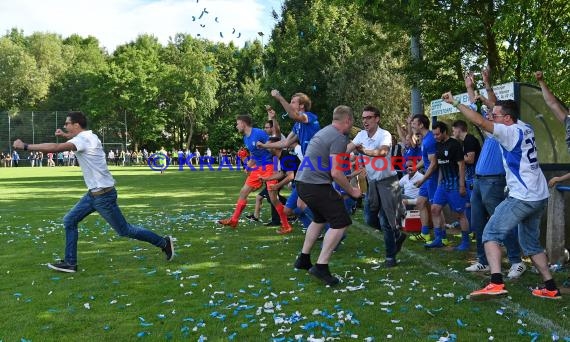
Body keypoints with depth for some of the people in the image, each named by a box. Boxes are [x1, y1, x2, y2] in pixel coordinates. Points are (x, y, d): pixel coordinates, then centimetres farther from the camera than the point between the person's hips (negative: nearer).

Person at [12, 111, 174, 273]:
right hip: (94, 193, 10)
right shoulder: (89, 136, 9)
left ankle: (164, 243, 11)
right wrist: (65, 135, 31)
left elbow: (55, 147, -31)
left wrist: (25, 146, -24)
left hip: (104, 195, -9)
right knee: (69, 221, 8)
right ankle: (70, 263, 12)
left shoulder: (83, 140, -19)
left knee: (124, 231, 0)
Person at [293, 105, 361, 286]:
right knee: (340, 222, -4)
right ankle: (321, 266, -6)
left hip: (302, 182, 10)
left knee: (320, 218, 27)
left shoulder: (324, 131, 17)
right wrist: (352, 191, -5)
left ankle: (303, 260, 32)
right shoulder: (339, 138, -12)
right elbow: (335, 173, -18)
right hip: (316, 185, -10)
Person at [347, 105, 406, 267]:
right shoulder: (361, 135, 2)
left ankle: (390, 256, 10)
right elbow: (347, 149, -6)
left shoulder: (385, 135, -19)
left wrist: (364, 151, -54)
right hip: (372, 182, 7)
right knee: (370, 219, 9)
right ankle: (397, 235, 32)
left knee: (385, 221, -5)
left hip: (387, 182, -7)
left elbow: (383, 151, -39)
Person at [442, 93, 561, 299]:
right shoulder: (525, 128, 11)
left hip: (522, 197, -9)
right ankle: (551, 289, 22)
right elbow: (502, 108, 26)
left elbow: (480, 122, -22)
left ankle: (496, 283, -20)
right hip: (540, 197, 9)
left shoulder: (511, 132, -13)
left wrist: (455, 103, -17)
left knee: (491, 234, -7)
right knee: (531, 243, 19)